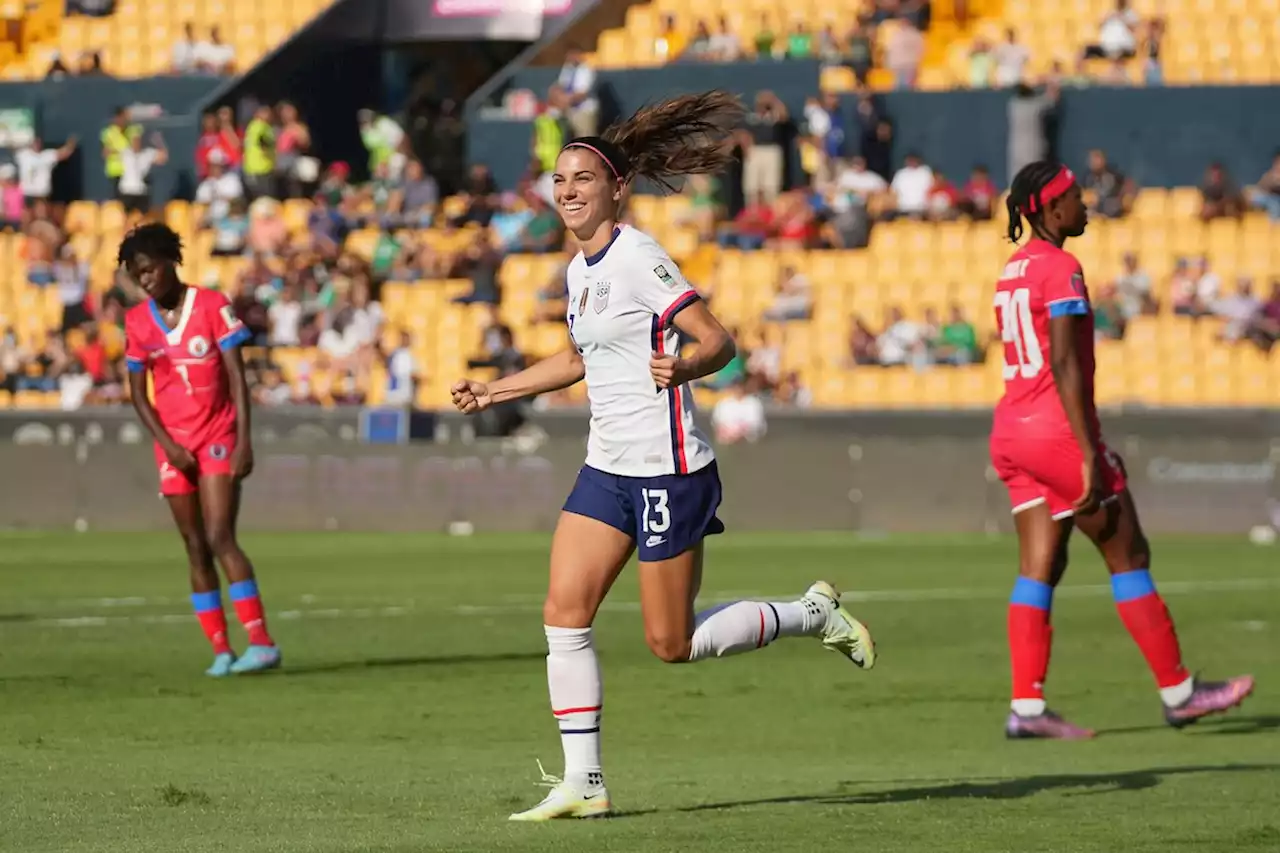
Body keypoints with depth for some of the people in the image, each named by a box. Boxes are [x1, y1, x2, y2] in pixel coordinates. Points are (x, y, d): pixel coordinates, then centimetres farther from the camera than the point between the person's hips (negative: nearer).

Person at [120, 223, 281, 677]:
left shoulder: (212, 306, -7)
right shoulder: (137, 321, 3)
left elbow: (237, 377, -7)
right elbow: (138, 393, 6)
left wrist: (244, 441, -14)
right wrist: (168, 444, -6)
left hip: (217, 436, -4)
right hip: (173, 445, 4)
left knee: (219, 538, -16)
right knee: (196, 548, 2)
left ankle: (261, 642, -18)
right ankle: (221, 649, 5)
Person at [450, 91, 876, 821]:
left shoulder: (639, 257, -14)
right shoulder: (580, 269, 11)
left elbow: (719, 340, -18)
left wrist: (683, 367, -39)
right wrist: (494, 392, 28)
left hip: (667, 469, -8)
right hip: (607, 468, 8)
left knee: (673, 644, -2)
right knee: (564, 614, -3)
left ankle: (813, 615, 19)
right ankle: (583, 782, 1)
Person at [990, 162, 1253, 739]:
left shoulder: (1014, 269, 14)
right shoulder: (1059, 268, -13)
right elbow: (1064, 366, -19)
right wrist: (1090, 457, -20)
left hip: (1011, 432, 8)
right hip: (1058, 431, -8)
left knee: (1040, 567, 5)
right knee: (1128, 555, 2)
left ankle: (1026, 707, -3)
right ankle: (1177, 692, 8)